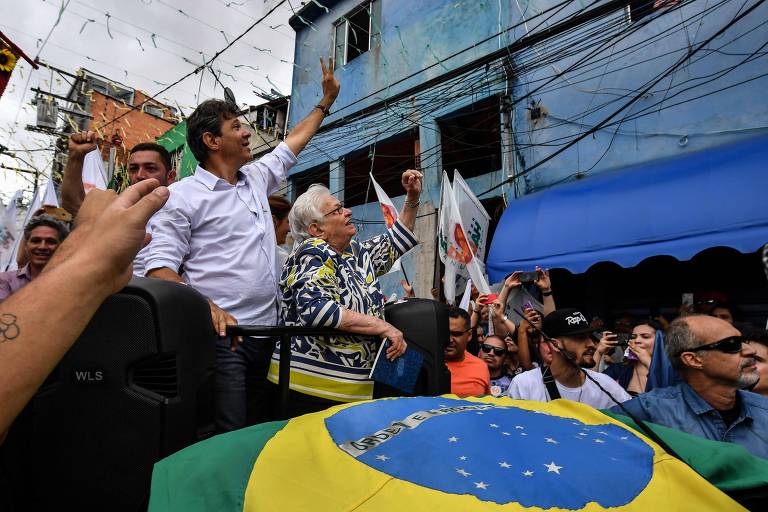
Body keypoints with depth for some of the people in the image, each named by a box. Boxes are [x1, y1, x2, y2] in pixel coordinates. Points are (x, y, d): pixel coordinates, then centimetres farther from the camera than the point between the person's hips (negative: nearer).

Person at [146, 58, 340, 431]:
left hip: (267, 329, 7)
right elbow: (159, 267, -10)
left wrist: (326, 101, 36)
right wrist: (204, 306, -26)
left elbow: (292, 143, 30)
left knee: (262, 431, 12)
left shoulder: (257, 178, 16)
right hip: (223, 334, -6)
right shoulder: (183, 196, -3)